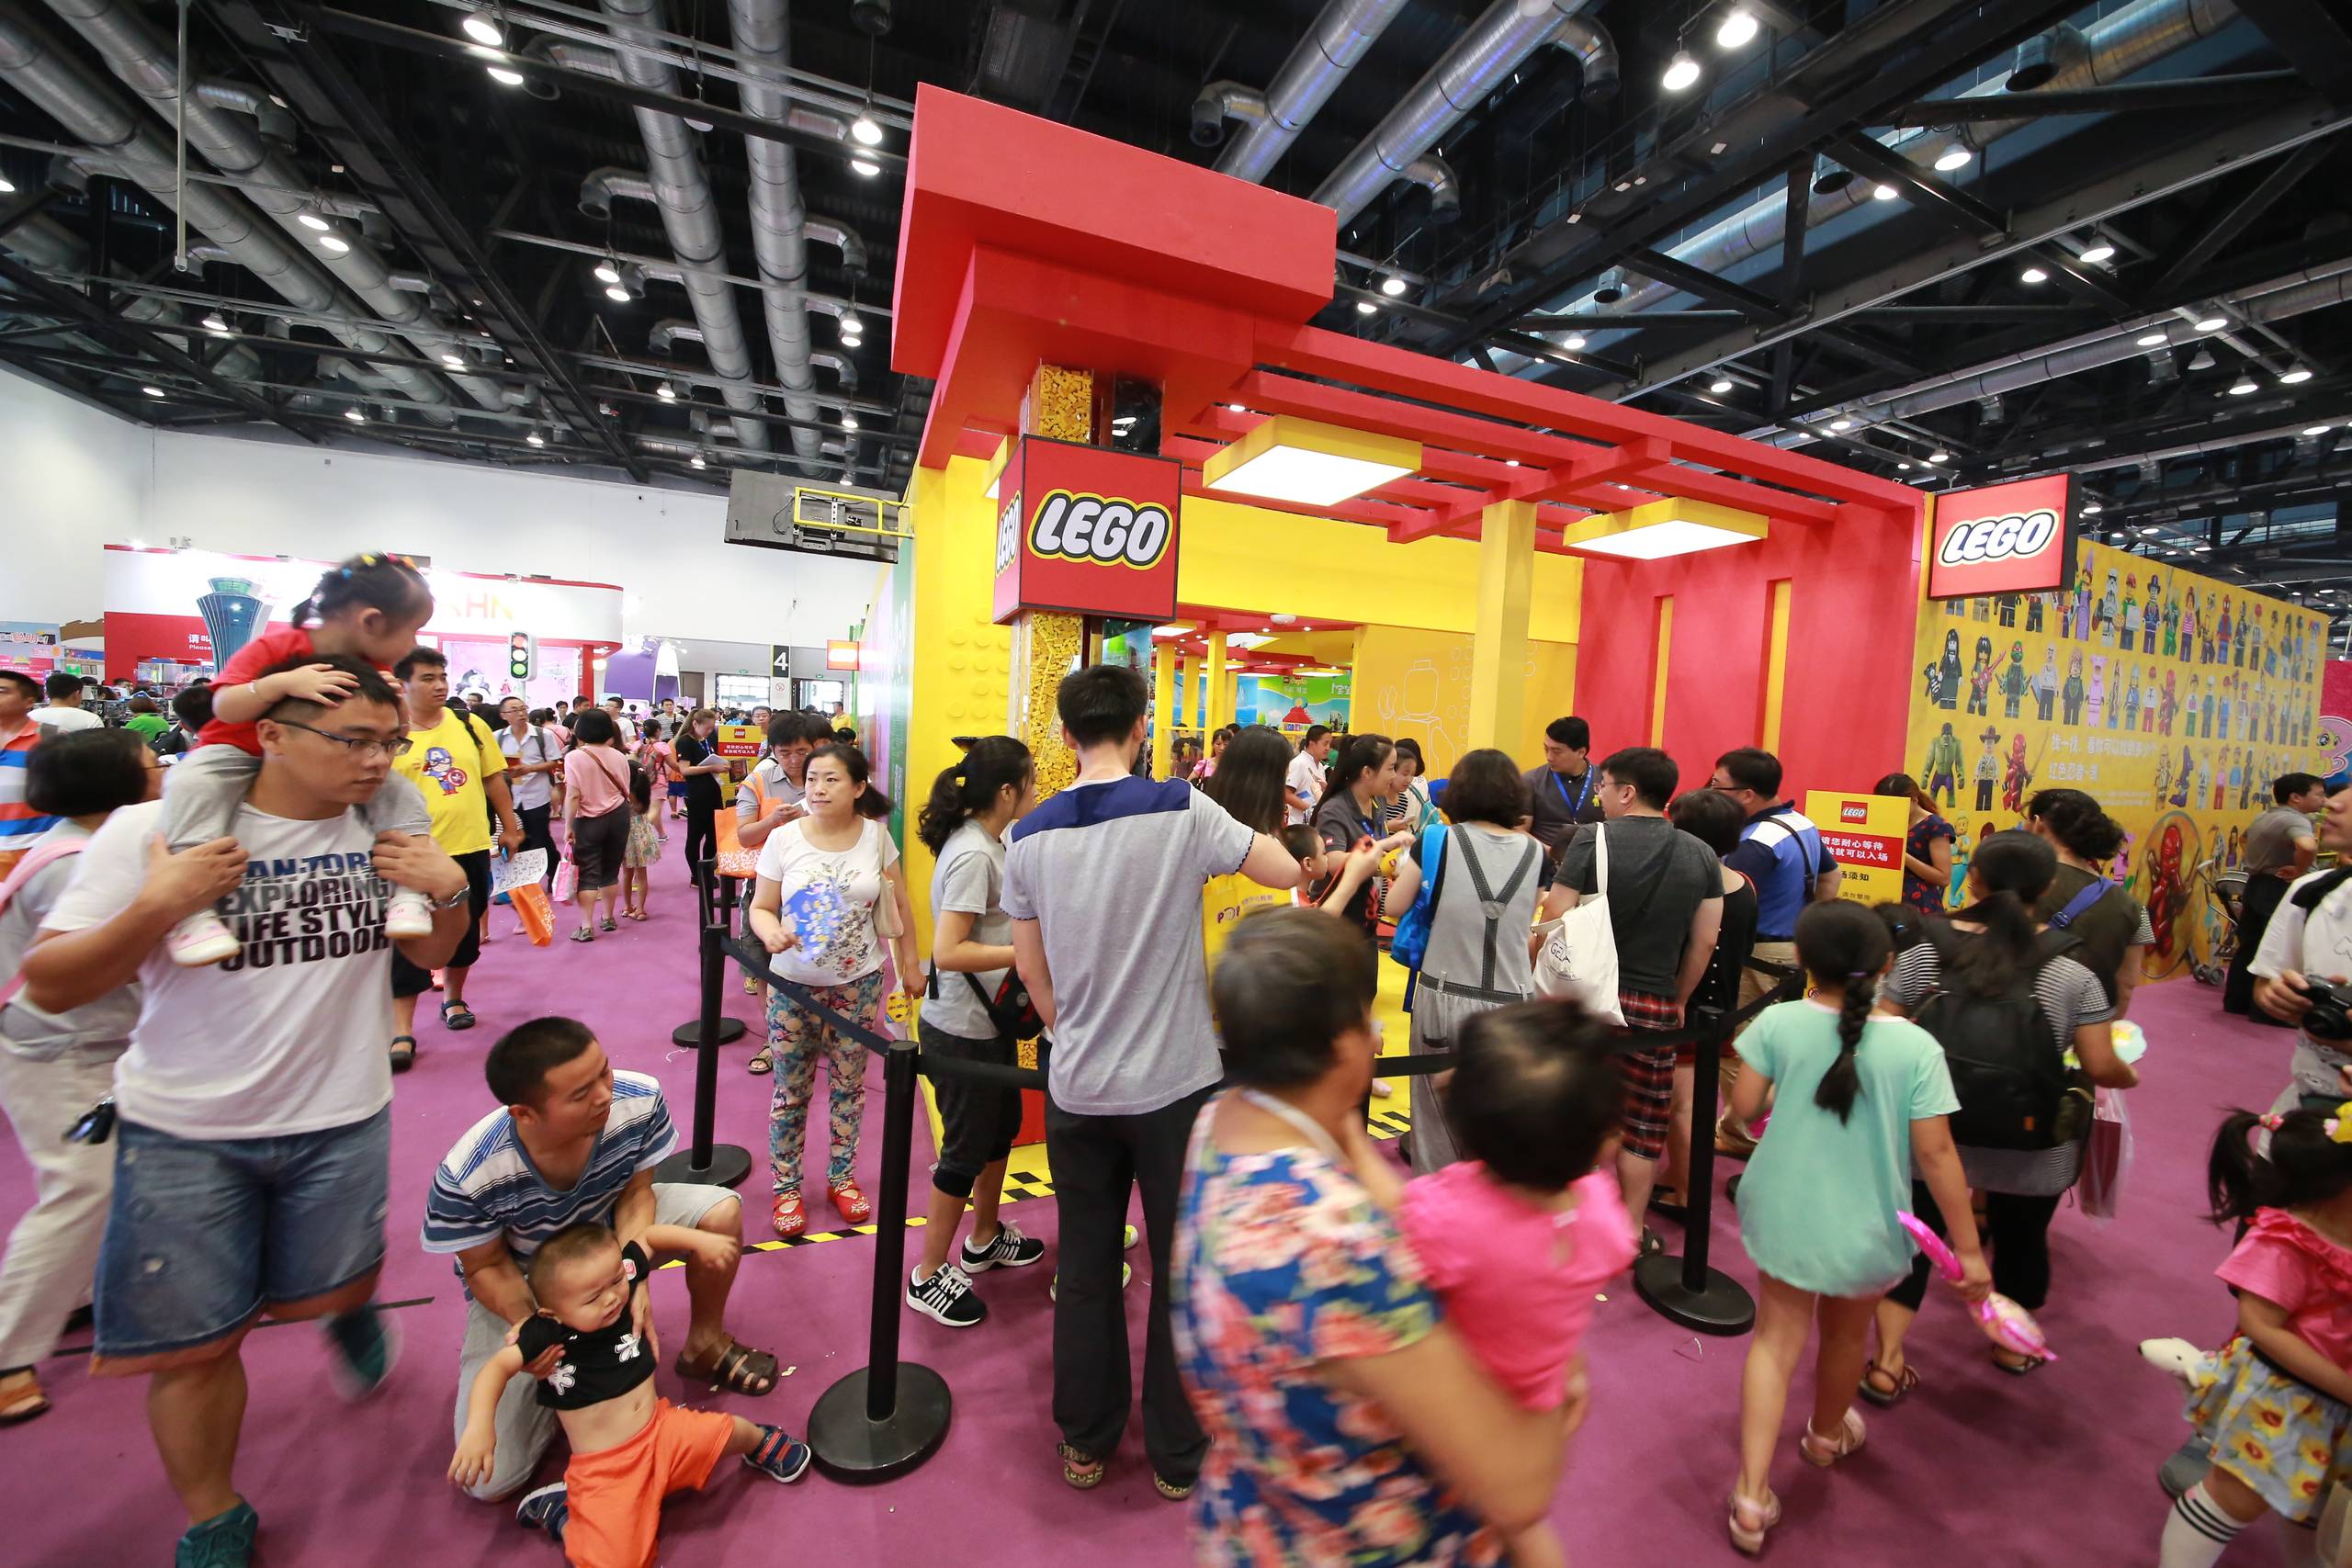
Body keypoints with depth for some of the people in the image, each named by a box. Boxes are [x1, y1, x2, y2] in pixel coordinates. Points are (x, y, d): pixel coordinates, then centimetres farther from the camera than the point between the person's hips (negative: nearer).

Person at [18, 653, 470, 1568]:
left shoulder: (383, 831, -6)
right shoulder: (151, 831, -14)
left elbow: (429, 955, 6)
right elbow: (49, 988, -11)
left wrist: (450, 891, -15)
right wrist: (157, 907, -28)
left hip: (341, 1121, 2)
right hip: (185, 1131, -1)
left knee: (333, 1287, 19)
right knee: (191, 1341, 10)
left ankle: (352, 1311, 56)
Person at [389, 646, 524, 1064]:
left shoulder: (471, 725, 4)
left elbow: (494, 779, 10)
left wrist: (510, 828, 10)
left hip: (471, 849, 3)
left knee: (465, 933, 16)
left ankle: (453, 998, 37)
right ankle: (402, 1031, 8)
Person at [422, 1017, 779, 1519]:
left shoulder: (639, 1101, -32)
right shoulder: (466, 1177, -36)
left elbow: (636, 1192, -15)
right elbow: (486, 1267, -16)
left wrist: (635, 1276, -31)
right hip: (521, 1287, -2)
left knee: (721, 1212, -23)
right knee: (490, 1482, -12)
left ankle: (704, 1346, 6)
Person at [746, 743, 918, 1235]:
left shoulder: (876, 835, -6)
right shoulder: (784, 838, -9)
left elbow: (899, 904, 3)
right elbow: (761, 907, -2)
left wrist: (909, 965, 5)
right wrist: (770, 932, -25)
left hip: (859, 984, 1)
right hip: (794, 985, 0)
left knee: (849, 1085, 14)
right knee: (791, 1090, 10)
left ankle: (842, 1177, 34)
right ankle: (786, 1188, 30)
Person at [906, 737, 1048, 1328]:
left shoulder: (985, 843, 4)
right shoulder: (973, 854, -25)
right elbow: (948, 952, -29)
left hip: (990, 1020, 9)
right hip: (963, 1031, -9)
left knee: (1002, 1125, 23)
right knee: (966, 1149, 7)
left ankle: (984, 1240, 44)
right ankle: (929, 1276, 27)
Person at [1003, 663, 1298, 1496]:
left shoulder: (1030, 836, -4)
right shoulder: (1182, 811, -16)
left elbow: (1031, 971, 4)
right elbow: (1288, 871, -6)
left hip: (1077, 1088, 3)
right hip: (1176, 1084, -3)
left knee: (1084, 1267, 20)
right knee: (1181, 1270, 15)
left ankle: (1085, 1444, 38)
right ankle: (1178, 1456, 33)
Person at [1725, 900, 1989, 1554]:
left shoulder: (1778, 1022, -15)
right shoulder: (1916, 1047, -15)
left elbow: (1743, 1107, -9)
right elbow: (1936, 1153, -12)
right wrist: (1968, 1247, -1)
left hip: (1784, 1216, -1)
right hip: (1865, 1230, 1)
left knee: (1777, 1341, 14)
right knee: (1846, 1336, 27)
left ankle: (1752, 1496, 12)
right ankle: (1827, 1436, 53)